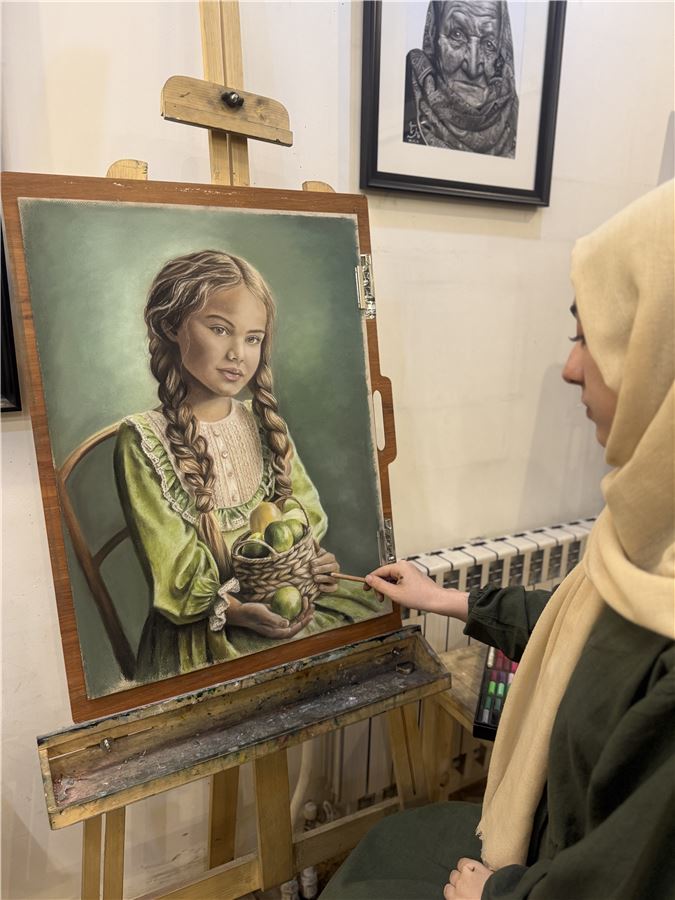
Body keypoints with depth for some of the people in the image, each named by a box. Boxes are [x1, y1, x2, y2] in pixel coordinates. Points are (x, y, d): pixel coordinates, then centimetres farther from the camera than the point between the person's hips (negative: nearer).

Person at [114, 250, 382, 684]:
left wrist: (310, 560, -12)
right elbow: (175, 571, -10)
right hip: (202, 627, -5)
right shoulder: (144, 440, -10)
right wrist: (235, 612, -25)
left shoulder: (263, 421, 6)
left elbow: (306, 510, 8)